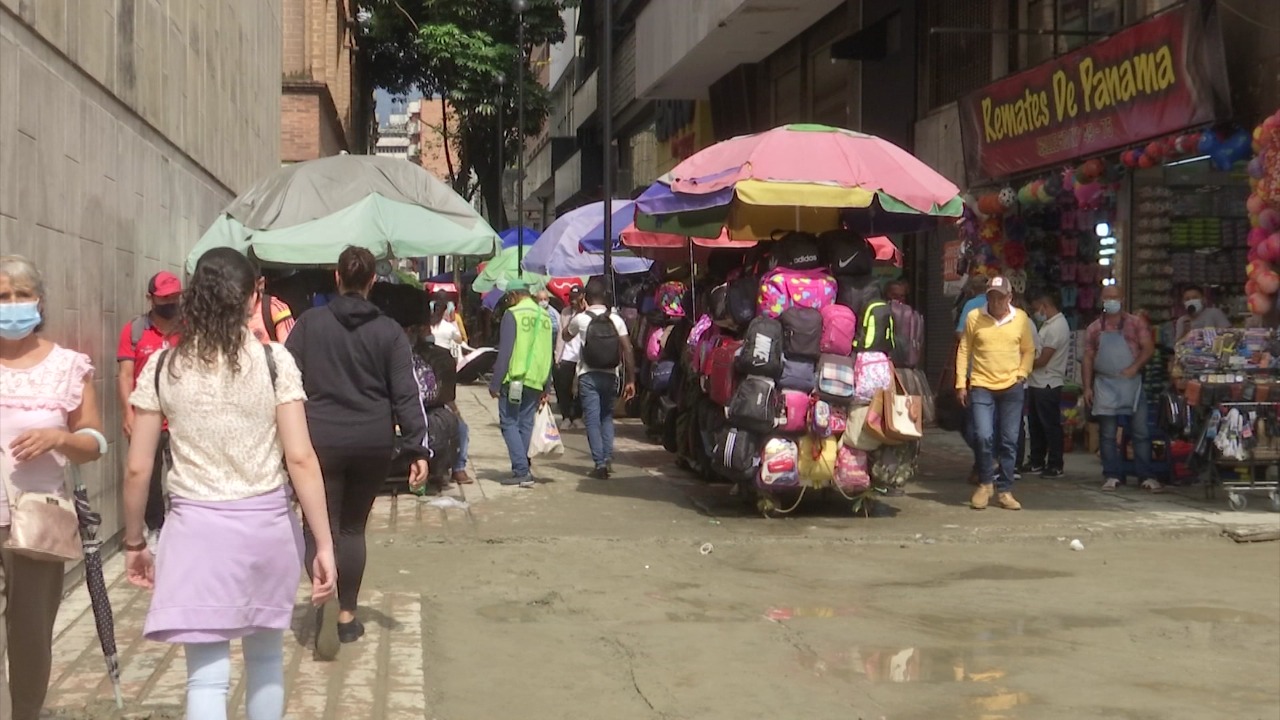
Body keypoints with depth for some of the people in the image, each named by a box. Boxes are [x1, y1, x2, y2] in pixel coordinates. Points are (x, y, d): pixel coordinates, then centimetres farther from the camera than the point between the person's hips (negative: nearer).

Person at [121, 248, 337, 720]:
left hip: (198, 526, -1)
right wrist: (323, 544, -6)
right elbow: (300, 458, -9)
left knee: (207, 676, 1)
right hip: (267, 524, 1)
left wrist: (134, 543, 13)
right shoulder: (274, 361, -4)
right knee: (265, 654, 21)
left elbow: (138, 468, 0)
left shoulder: (163, 367, -1)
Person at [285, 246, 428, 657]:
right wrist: (417, 448, -5)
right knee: (353, 526, 15)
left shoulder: (310, 324, -2)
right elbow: (406, 394, -5)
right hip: (374, 443, 2)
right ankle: (347, 614, 19)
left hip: (321, 441, -2)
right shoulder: (389, 332, 0)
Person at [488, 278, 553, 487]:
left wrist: (495, 383, -8)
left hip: (514, 379, -6)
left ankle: (522, 471, -11)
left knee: (509, 423, -2)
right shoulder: (545, 316, 12)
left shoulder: (512, 314, -8)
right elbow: (548, 355, 16)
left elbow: (505, 352, -12)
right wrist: (545, 387, 21)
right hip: (535, 381, 6)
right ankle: (521, 469, 15)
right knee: (526, 424, 12)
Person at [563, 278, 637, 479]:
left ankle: (599, 462, -6)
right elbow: (627, 350, -6)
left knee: (593, 419, 1)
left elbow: (566, 336, 16)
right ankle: (608, 457, 4)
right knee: (607, 417, 18)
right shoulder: (616, 319, -1)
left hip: (588, 376, -2)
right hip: (610, 376, 2)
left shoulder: (581, 319, -5)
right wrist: (631, 380, -2)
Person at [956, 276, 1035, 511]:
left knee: (1009, 441, 4)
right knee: (984, 436, -12)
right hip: (981, 386, -1)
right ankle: (985, 484, 10)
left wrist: (1022, 373, 0)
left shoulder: (1021, 318, 3)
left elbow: (1028, 350, 13)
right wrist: (961, 383, 2)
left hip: (1011, 388, 2)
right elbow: (964, 350, 4)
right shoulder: (974, 317, -1)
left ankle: (1004, 490, 15)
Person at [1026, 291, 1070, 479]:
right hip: (1037, 383, 10)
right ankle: (1037, 462, 24)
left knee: (1051, 426, -4)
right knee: (1036, 424, 15)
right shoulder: (1048, 324, 15)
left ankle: (1055, 466, 1)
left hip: (1048, 385, -10)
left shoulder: (1057, 327, -17)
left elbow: (1042, 360, -18)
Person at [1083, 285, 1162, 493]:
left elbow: (1149, 347, -1)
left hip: (1131, 382, -2)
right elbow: (1088, 358, 9)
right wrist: (1087, 387, 2)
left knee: (1141, 432, -1)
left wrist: (1135, 367, -16)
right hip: (1105, 386, 2)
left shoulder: (1136, 323, 4)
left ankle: (1147, 476, 3)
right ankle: (1112, 475, 10)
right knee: (1107, 434, 3)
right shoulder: (1094, 329, 9)